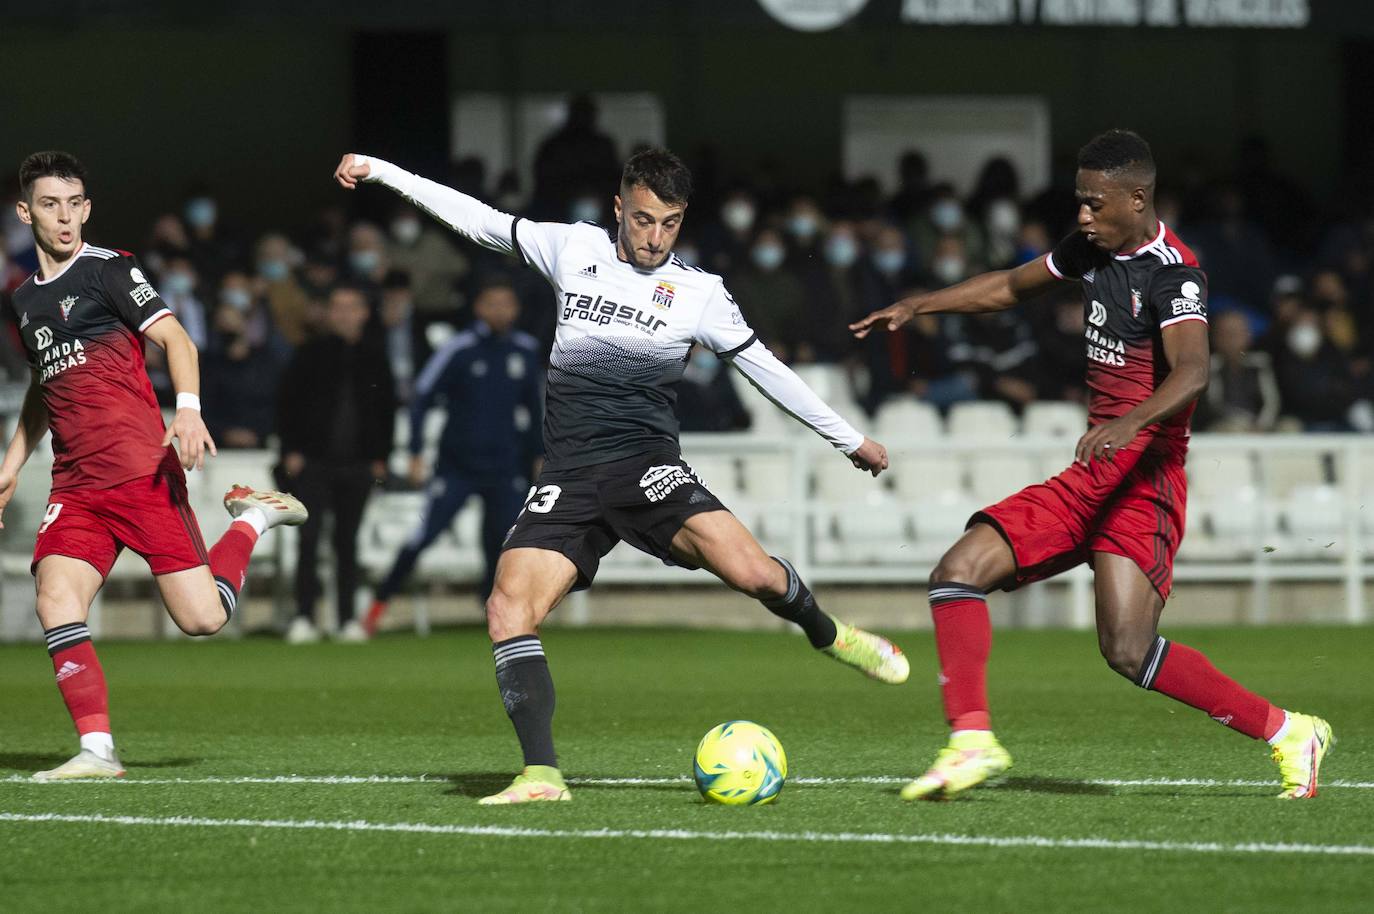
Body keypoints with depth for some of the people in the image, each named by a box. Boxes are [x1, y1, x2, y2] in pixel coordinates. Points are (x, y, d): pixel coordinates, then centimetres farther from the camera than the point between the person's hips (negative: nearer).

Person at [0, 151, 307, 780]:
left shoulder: (108, 269, -1)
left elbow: (174, 338, -8)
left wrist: (188, 410, -25)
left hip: (141, 470, -6)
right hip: (74, 486, 6)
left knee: (202, 617, -10)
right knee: (55, 599, -16)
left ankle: (253, 518, 18)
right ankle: (97, 749, -12)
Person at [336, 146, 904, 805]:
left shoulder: (699, 291, 4)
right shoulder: (573, 249, 8)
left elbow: (762, 367, 13)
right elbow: (478, 220, 17)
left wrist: (850, 439, 17)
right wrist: (379, 172, 16)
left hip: (647, 465, -2)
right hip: (569, 478, 2)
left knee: (751, 572, -24)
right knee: (508, 609, -20)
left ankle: (827, 634, 10)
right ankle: (541, 773, -18)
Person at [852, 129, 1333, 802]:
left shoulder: (1171, 273, -14)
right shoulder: (1093, 249, 13)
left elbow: (1191, 373, -31)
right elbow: (1012, 287, 31)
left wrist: (1132, 422, -48)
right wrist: (917, 306, 25)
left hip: (1144, 477, -8)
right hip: (1089, 477, 8)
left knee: (1129, 651, -19)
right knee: (957, 573, -5)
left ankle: (1289, 733, -6)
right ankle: (971, 742, -9)